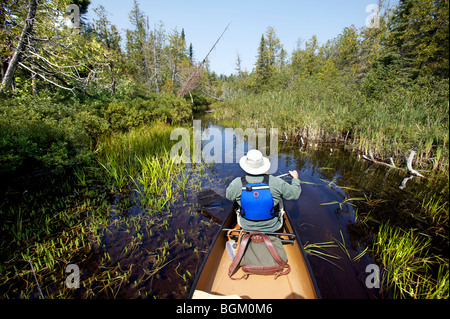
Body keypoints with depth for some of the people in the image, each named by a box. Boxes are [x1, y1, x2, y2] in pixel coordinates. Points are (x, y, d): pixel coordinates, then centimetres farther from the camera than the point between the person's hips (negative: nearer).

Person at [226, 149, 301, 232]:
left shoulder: (236, 184, -24)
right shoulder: (276, 183, -26)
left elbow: (229, 196, -1)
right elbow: (295, 194, -9)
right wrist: (295, 178, 12)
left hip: (246, 226, 1)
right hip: (272, 227, 0)